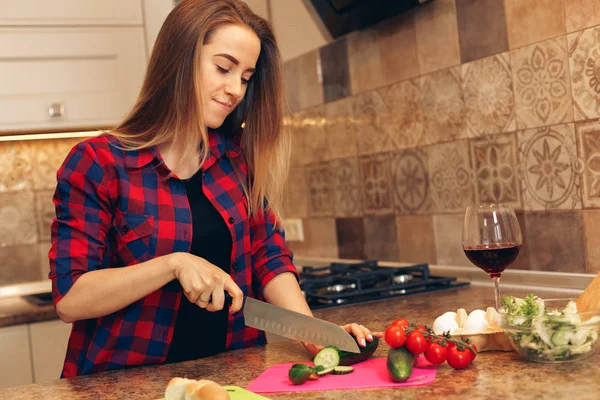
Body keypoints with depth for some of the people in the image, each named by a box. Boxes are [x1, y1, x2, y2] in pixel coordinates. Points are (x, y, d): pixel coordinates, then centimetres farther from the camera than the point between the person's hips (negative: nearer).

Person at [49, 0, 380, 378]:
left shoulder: (241, 159, 8)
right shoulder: (97, 163, -7)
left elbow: (270, 260, 5)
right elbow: (70, 299, -10)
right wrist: (175, 264, -21)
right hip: (128, 381, -2)